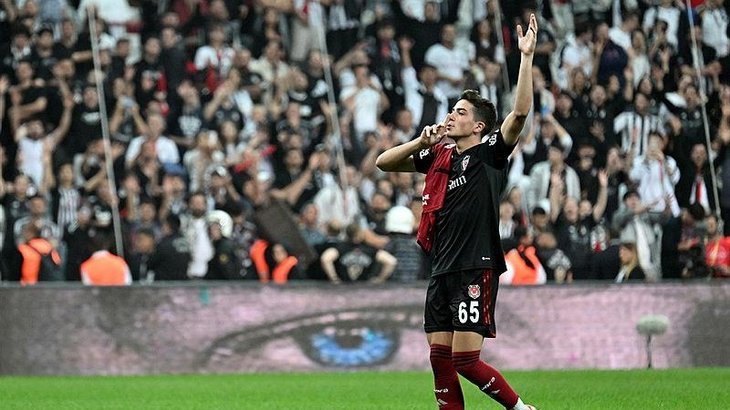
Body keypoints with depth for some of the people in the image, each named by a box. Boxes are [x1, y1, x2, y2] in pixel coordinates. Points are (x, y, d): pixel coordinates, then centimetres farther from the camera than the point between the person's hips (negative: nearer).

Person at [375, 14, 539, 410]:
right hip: (443, 270, 7)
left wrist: (526, 56, -22)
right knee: (440, 359, 4)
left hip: (476, 269, -7)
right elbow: (384, 162, 18)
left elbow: (520, 113, -17)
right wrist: (422, 141, 2)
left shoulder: (489, 153, -3)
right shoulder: (438, 155, 15)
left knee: (466, 359, -12)